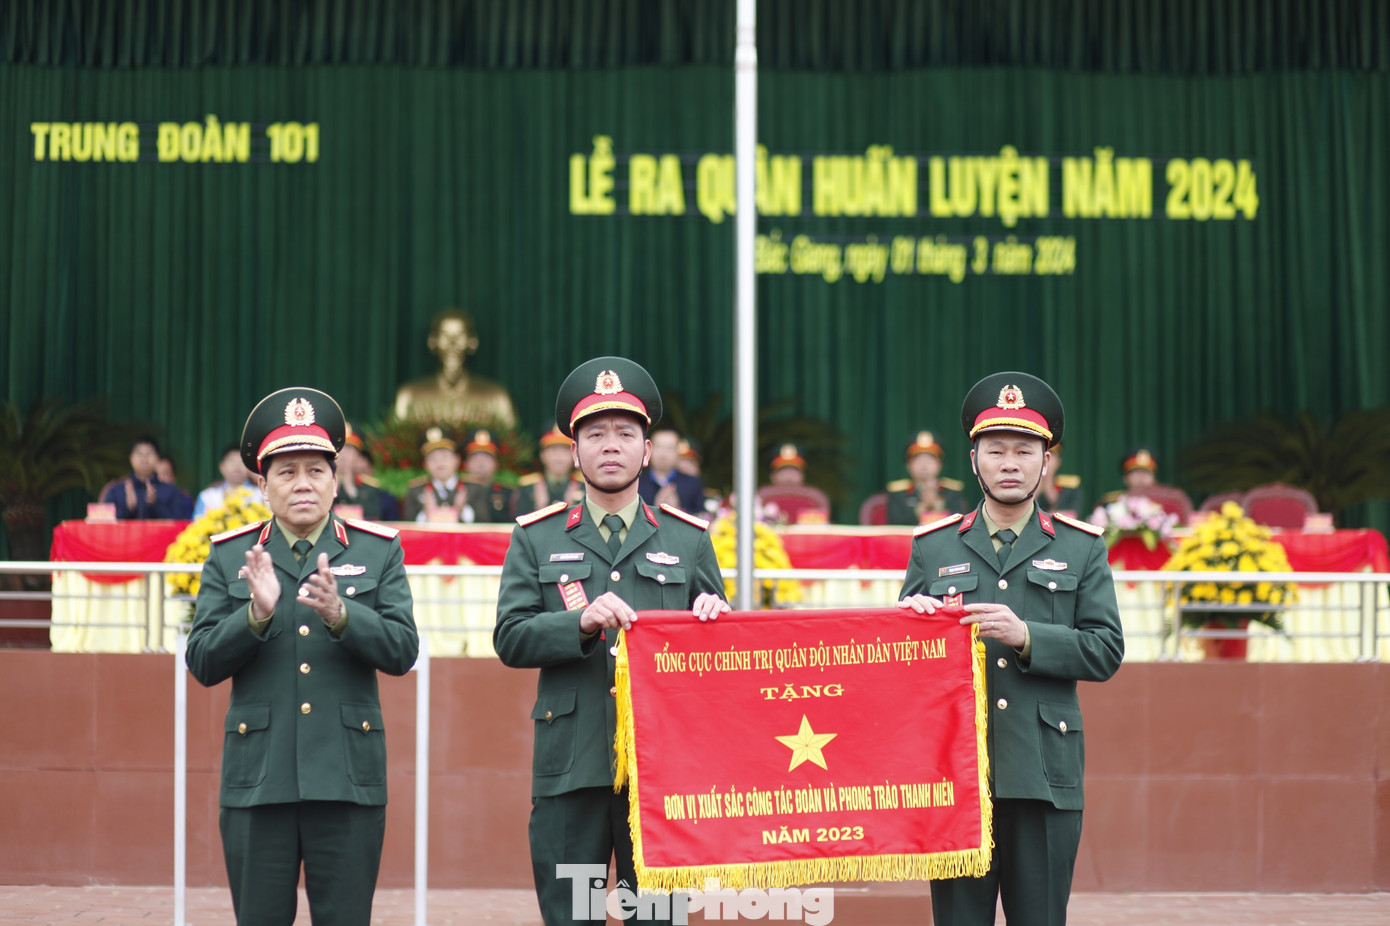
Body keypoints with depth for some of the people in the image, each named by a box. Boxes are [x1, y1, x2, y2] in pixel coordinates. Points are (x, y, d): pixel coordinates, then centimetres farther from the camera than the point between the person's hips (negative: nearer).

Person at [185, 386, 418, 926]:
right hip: (258, 780, 0)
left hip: (348, 779, 0)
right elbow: (203, 664, 3)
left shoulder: (379, 551, 7)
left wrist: (340, 613, -19)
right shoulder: (229, 556, 8)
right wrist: (256, 614, -15)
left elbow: (401, 653, -2)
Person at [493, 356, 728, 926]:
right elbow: (510, 639, 1)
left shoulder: (688, 540, 13)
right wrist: (582, 622, -15)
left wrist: (713, 618, -9)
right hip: (570, 767, -1)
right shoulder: (536, 539, 10)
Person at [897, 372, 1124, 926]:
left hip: (1044, 775, 0)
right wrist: (911, 621, -8)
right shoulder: (933, 548, 12)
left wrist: (1026, 635, -13)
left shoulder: (1081, 549, 10)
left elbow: (1106, 652, 1)